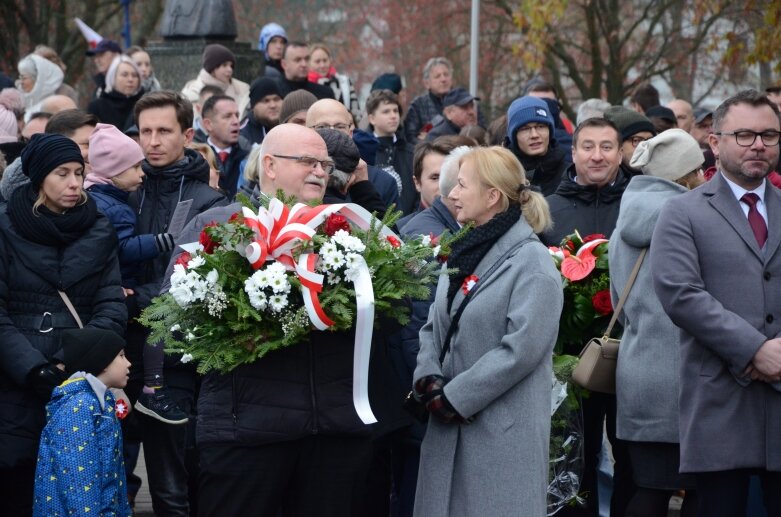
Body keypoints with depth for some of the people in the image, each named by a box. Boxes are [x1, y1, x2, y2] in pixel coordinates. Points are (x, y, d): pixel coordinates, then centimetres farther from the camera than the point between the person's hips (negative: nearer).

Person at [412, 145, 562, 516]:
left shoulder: (532, 263, -10)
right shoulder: (464, 253, 15)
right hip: (448, 429, 7)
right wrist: (429, 380, -6)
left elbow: (521, 349, -18)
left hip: (503, 433, -7)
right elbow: (434, 328, 14)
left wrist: (455, 397, -16)